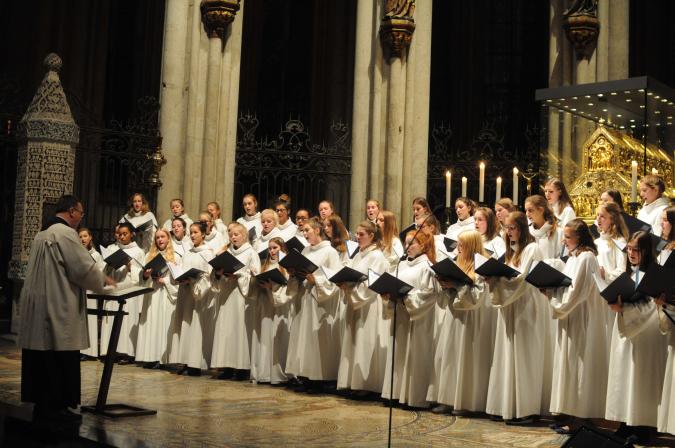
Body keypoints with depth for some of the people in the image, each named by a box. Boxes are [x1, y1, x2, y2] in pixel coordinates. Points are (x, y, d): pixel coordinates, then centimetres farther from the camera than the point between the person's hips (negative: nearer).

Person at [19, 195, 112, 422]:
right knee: (60, 358, -2)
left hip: (38, 305, 9)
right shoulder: (66, 232, -14)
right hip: (58, 307, -9)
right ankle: (56, 406, 1)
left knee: (42, 356, 11)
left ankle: (41, 403, 16)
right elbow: (83, 267, -16)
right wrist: (103, 279, 2)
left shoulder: (42, 233, 16)